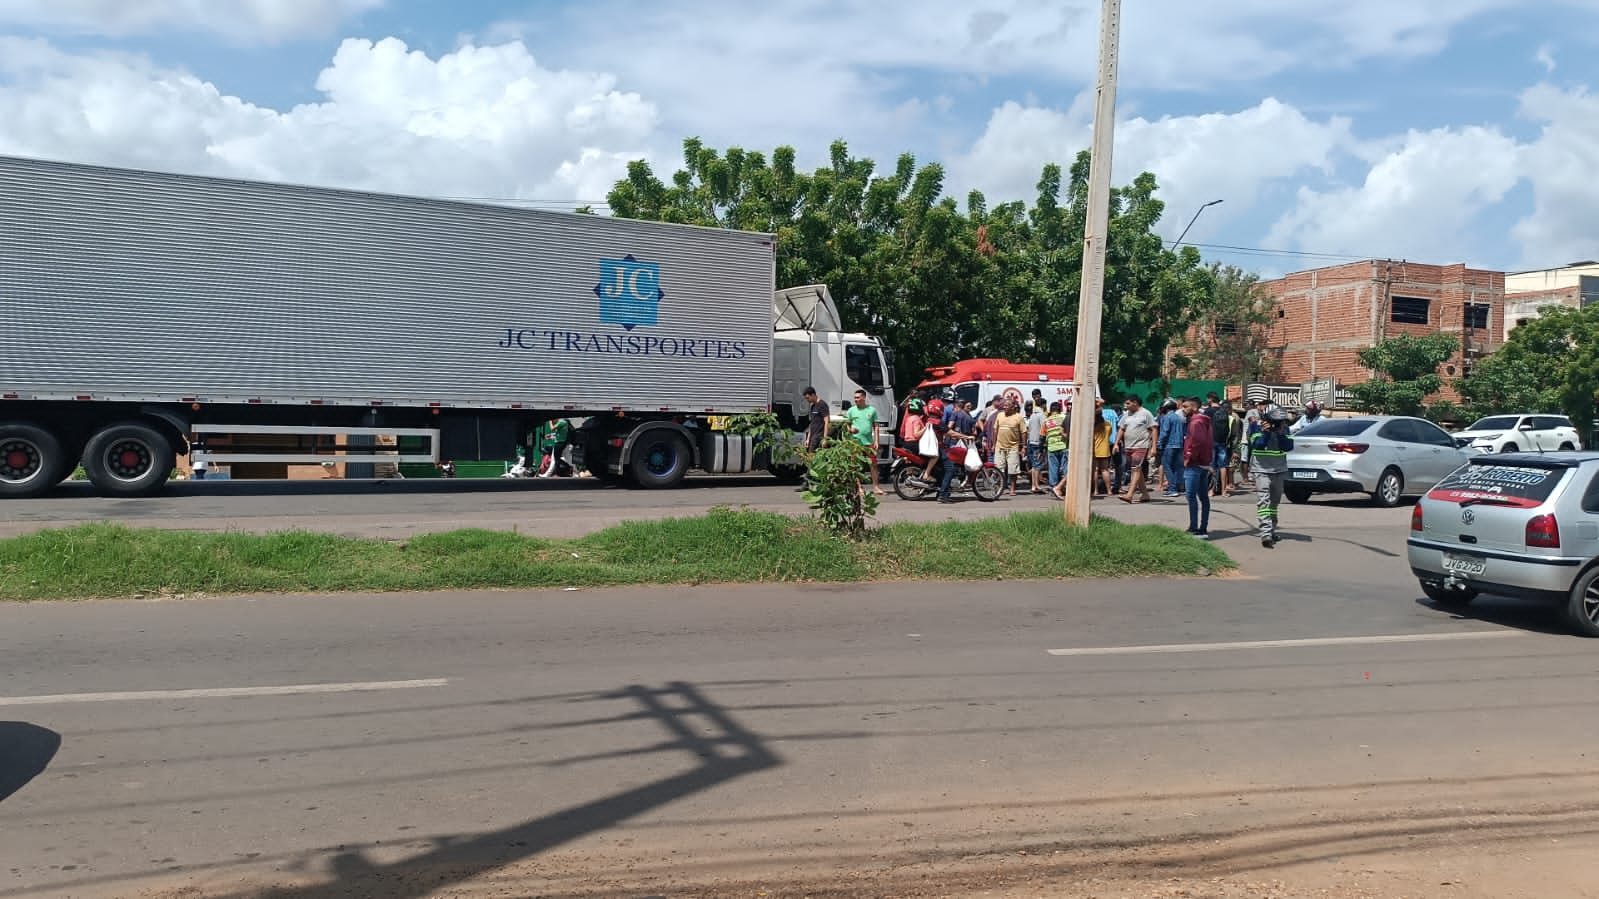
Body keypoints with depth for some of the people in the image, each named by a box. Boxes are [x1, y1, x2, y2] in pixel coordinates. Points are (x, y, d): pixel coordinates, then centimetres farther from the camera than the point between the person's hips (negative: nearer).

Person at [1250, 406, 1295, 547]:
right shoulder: (1257, 426, -7)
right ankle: (1266, 533, -26)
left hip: (1279, 470, 4)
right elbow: (1258, 445, -16)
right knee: (1263, 500, -16)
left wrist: (1280, 434, -19)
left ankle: (1272, 530, 26)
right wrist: (1265, 432, -25)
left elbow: (1288, 447, -7)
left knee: (1275, 501, 13)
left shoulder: (1284, 428, 2)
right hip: (1261, 469, -4)